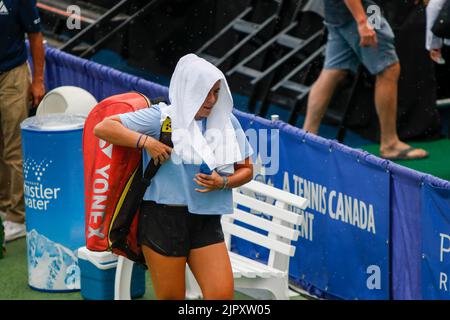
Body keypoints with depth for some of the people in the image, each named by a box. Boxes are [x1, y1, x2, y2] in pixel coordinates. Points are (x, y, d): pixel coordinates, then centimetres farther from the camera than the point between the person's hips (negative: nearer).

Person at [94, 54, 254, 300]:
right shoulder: (162, 118, -3)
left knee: (223, 295, -9)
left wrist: (223, 183, -6)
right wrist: (146, 142, -17)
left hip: (207, 220, 4)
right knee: (171, 297, 2)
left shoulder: (227, 123, 8)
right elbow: (103, 128, -6)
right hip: (164, 217, -3)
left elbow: (246, 169, 15)